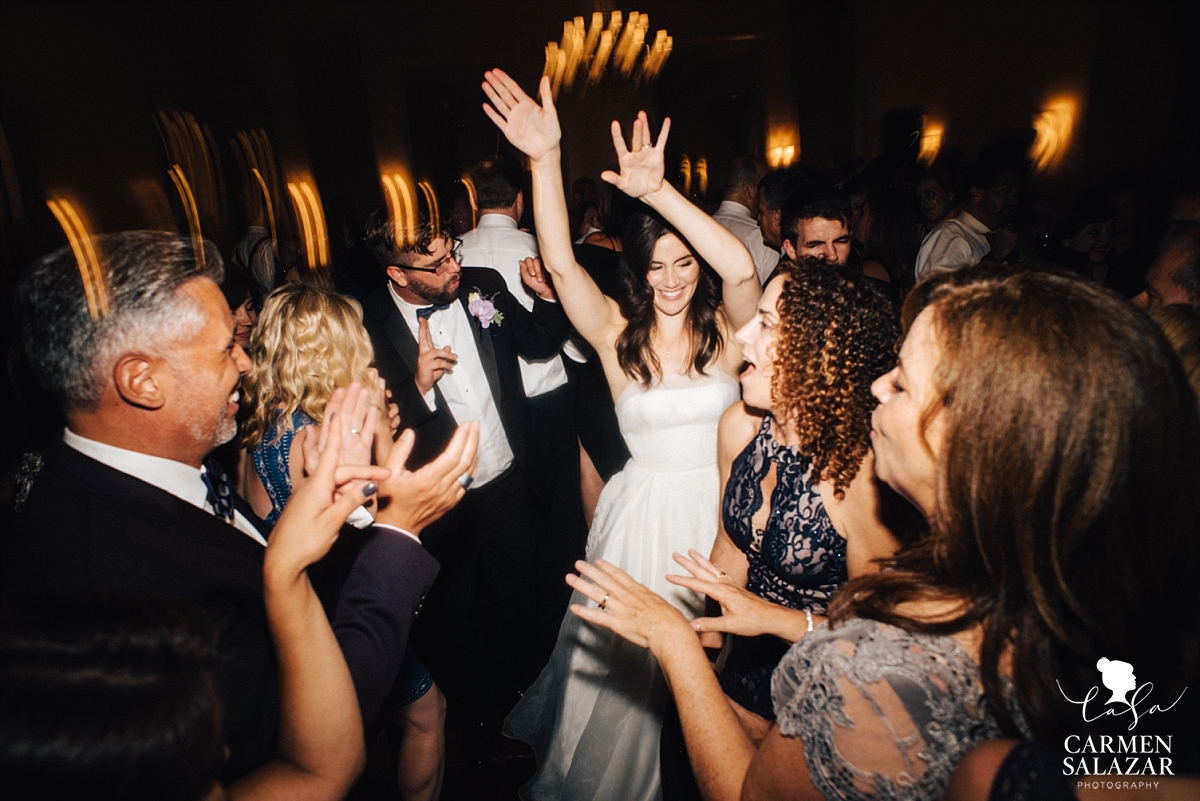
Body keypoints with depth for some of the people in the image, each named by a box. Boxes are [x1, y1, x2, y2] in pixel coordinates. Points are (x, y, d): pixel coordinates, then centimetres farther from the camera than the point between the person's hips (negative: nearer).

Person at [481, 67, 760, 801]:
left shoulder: (727, 329, -6)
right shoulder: (617, 335, -5)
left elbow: (742, 269, -26)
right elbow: (561, 264, -16)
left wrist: (658, 191, -32)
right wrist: (546, 160, -24)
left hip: (719, 510, 1)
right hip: (643, 513, 0)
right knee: (625, 665, 16)